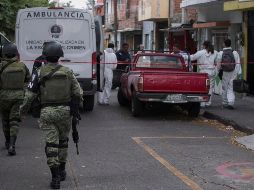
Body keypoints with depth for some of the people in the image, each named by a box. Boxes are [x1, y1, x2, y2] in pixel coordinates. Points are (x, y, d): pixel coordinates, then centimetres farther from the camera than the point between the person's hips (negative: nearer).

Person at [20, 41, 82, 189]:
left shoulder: (40, 72, -5)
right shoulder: (67, 72, -1)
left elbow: (30, 94, -3)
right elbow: (78, 92, 1)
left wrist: (24, 109, 12)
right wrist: (77, 105, 19)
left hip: (47, 112, -1)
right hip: (64, 110, 2)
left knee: (51, 143, 0)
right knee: (63, 140, 20)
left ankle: (55, 177, -4)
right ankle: (62, 171, 30)